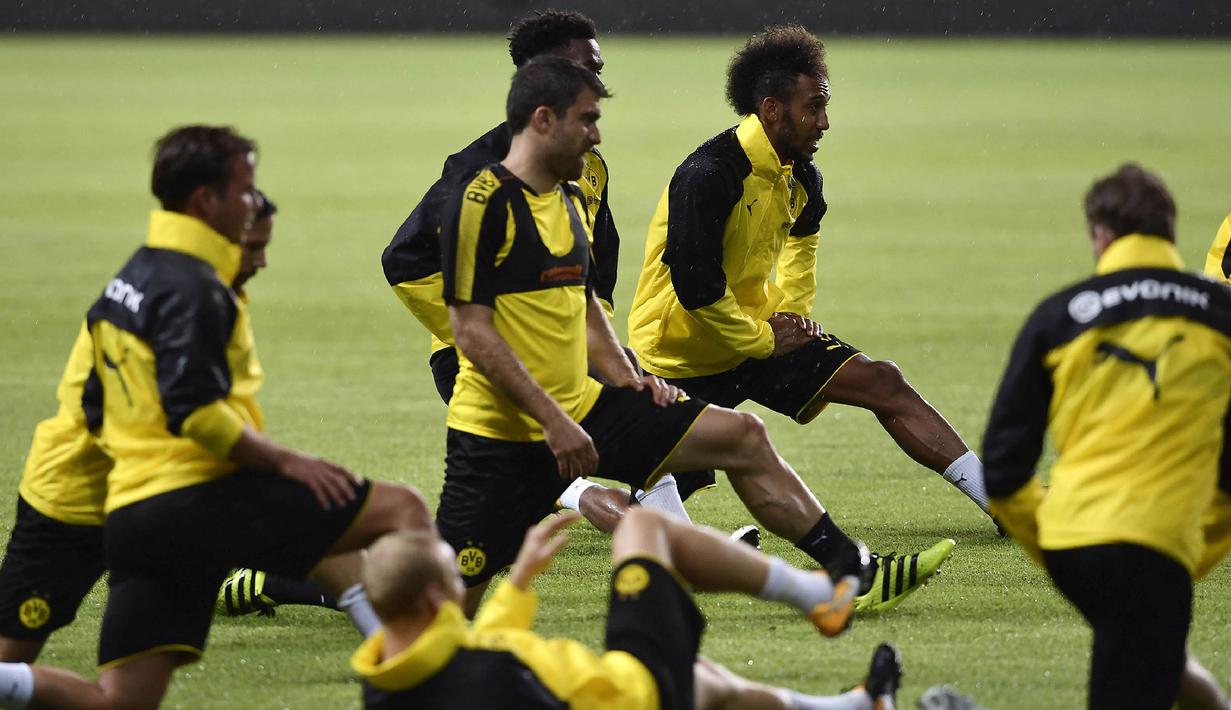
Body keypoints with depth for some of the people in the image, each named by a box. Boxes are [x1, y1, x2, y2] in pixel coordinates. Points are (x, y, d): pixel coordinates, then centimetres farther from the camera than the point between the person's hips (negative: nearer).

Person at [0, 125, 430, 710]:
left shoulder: (128, 281, 19)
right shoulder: (192, 288, -10)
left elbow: (94, 406, 24)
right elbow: (195, 410, -22)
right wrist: (284, 460, -15)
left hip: (129, 512, 9)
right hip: (202, 499, -9)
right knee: (401, 509, -6)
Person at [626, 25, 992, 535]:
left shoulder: (800, 178, 1)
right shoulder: (707, 176, -26)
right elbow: (695, 287, -28)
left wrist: (793, 311, 10)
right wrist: (763, 340, -16)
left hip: (762, 333, 7)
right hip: (682, 353, -7)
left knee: (883, 383, -4)